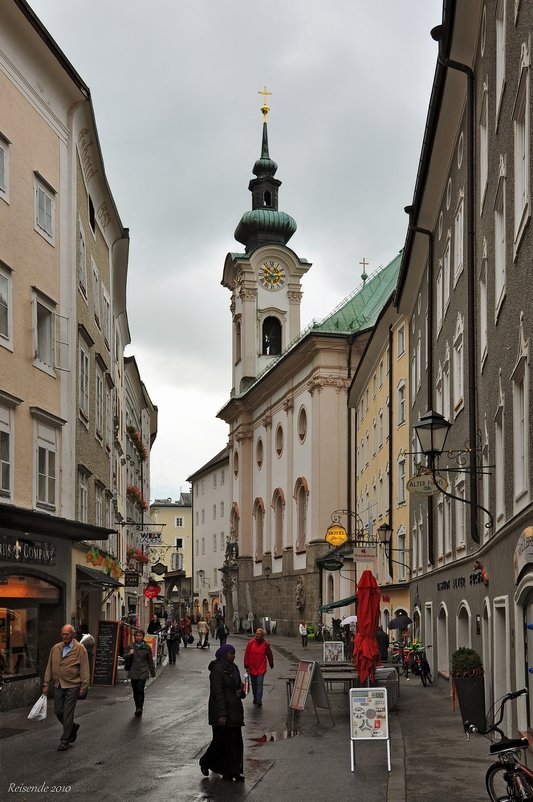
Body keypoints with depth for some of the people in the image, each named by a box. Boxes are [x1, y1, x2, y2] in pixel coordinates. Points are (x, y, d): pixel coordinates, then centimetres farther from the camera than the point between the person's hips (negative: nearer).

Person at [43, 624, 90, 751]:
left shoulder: (80, 649, -5)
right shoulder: (55, 649, 9)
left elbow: (84, 670, -6)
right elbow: (49, 667, 13)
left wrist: (84, 687, -9)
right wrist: (46, 684, 10)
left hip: (72, 686, -5)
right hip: (58, 686, 5)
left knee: (68, 713, -4)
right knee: (58, 712, 7)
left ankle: (65, 741, 5)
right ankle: (73, 727, 34)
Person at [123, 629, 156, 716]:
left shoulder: (146, 647, 2)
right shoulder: (131, 646, 5)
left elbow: (150, 661, 9)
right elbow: (125, 657, 7)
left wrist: (152, 672, 12)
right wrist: (129, 654, -15)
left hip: (143, 673, -3)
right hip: (133, 672, 3)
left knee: (140, 689, -15)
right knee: (135, 691, 8)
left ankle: (140, 708, -17)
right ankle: (137, 708, 20)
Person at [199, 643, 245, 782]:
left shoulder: (233, 668, 12)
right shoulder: (217, 670, -14)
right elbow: (218, 693, -18)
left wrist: (241, 691, -2)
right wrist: (222, 714, -22)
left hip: (234, 710, 8)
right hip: (222, 710, -8)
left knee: (235, 741, 5)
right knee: (221, 740, -2)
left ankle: (232, 772, 10)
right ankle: (205, 762, 22)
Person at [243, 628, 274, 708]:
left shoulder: (266, 644, -3)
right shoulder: (250, 643, -4)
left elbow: (269, 654, 10)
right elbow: (246, 655, -1)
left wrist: (271, 664, 19)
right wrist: (246, 666, -3)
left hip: (261, 668, -2)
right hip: (252, 668, 2)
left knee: (259, 684, -10)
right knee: (254, 685, 13)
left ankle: (259, 700, -12)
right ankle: (255, 698, 29)